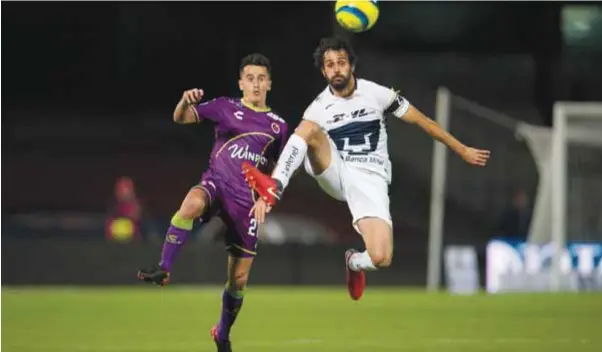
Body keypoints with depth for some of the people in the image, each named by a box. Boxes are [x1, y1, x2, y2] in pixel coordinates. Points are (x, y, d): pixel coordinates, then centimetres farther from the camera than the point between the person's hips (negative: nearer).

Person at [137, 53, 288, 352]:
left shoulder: (278, 125, 10)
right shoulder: (226, 108, 4)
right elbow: (181, 118, -5)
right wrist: (185, 101, -28)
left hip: (247, 201, 2)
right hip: (216, 184, -2)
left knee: (238, 279, 5)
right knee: (192, 203, -41)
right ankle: (163, 269, -35)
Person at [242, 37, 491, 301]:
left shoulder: (376, 94, -1)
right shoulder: (318, 108, 1)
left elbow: (421, 120, 6)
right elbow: (294, 147, -6)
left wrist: (463, 151, 9)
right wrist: (266, 195, -19)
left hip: (370, 180, -1)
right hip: (335, 174, 1)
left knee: (381, 258, -21)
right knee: (309, 128, -27)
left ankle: (353, 262, 17)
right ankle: (273, 190, -41)